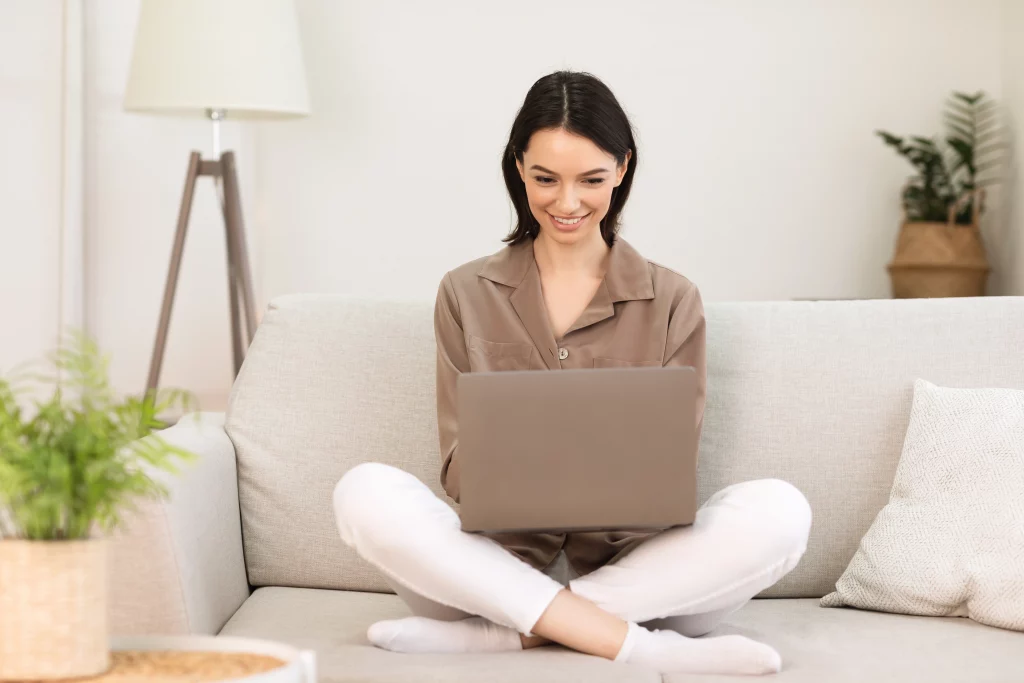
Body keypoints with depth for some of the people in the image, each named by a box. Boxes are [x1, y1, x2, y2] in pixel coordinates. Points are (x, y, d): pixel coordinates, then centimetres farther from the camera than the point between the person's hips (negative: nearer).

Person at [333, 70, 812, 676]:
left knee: (778, 512, -26)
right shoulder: (466, 296, 10)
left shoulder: (673, 301, 8)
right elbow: (459, 461, 4)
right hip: (501, 555, 0)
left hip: (627, 568, 0)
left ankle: (501, 634, -27)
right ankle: (642, 647, -31)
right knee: (365, 492, -27)